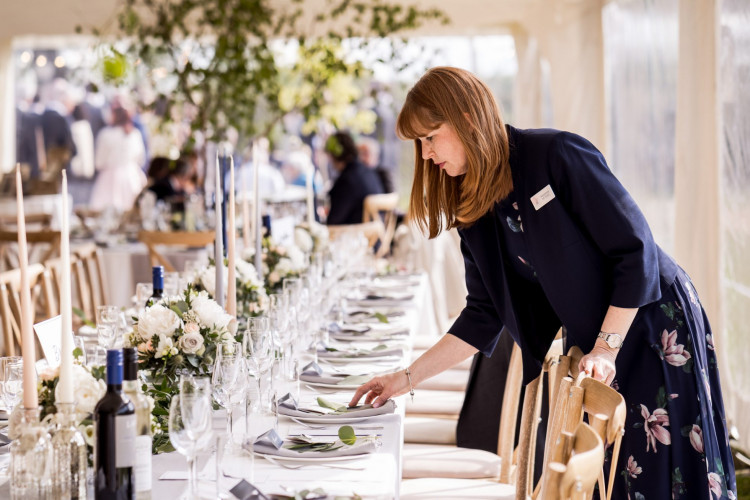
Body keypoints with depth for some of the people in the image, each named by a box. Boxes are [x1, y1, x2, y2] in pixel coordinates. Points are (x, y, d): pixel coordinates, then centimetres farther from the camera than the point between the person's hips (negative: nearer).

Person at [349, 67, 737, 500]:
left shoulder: (557, 154, -19)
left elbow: (636, 250, -18)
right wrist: (408, 378, 1)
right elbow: (484, 316, 6)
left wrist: (606, 349, -21)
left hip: (654, 324, -6)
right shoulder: (474, 210, 3)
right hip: (590, 342, 7)